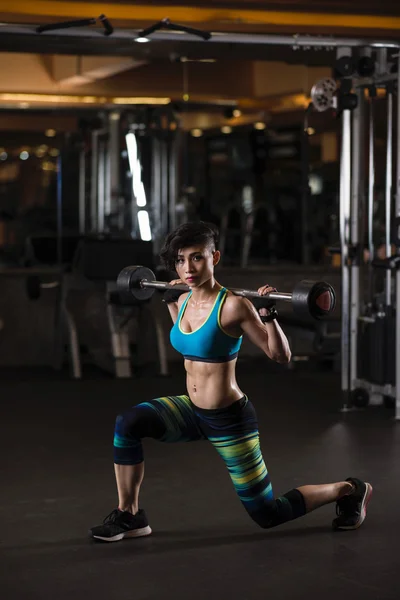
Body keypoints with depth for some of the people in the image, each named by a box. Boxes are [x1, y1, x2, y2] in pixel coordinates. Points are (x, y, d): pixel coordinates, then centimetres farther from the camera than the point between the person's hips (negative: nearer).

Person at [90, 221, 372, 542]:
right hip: (192, 409, 7)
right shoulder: (185, 300, -1)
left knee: (268, 515, 5)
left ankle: (349, 490, 27)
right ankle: (130, 516, -3)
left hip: (229, 420, -6)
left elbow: (281, 356, -17)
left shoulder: (233, 305, -21)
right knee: (127, 424, -16)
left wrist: (269, 313, -30)